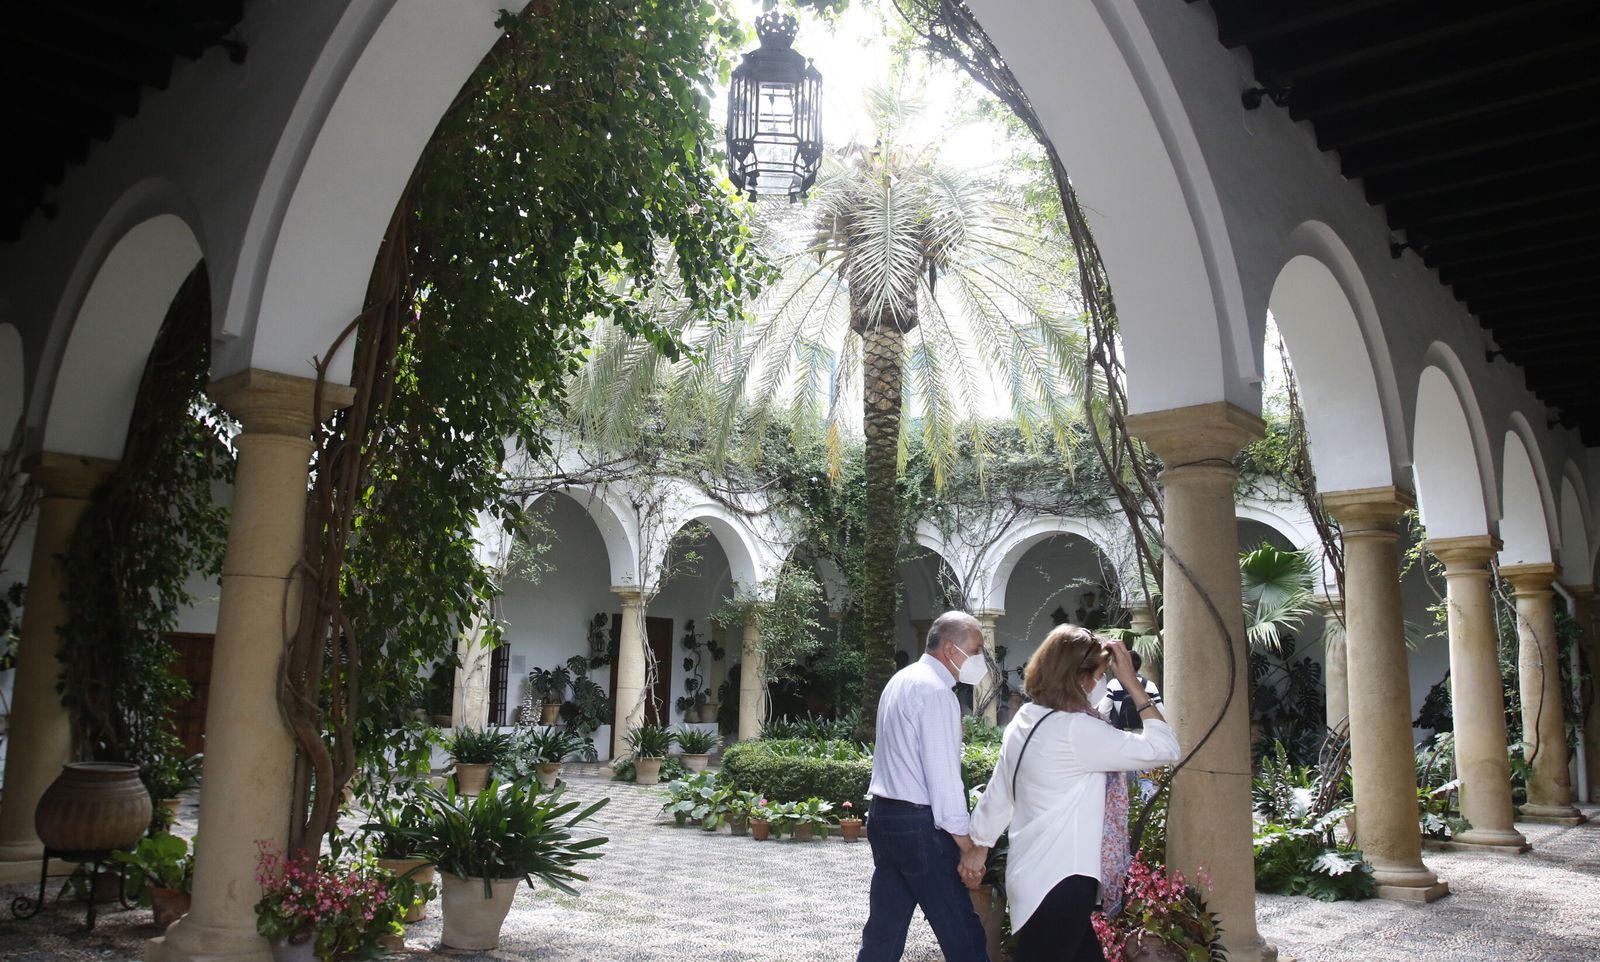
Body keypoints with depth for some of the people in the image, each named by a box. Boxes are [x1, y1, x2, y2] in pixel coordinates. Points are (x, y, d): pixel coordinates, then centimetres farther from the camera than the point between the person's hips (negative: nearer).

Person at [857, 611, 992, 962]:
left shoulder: (902, 680, 14)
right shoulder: (935, 690, -15)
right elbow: (942, 774, -18)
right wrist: (965, 842, -14)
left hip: (883, 815, 9)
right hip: (918, 823, -9)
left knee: (883, 931, 13)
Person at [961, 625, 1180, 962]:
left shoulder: (1023, 722, 6)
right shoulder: (1076, 730, -20)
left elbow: (998, 792, 16)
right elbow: (1164, 748, -16)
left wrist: (979, 846, 26)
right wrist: (1132, 684, -9)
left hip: (1034, 873, 9)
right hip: (1060, 881, -9)